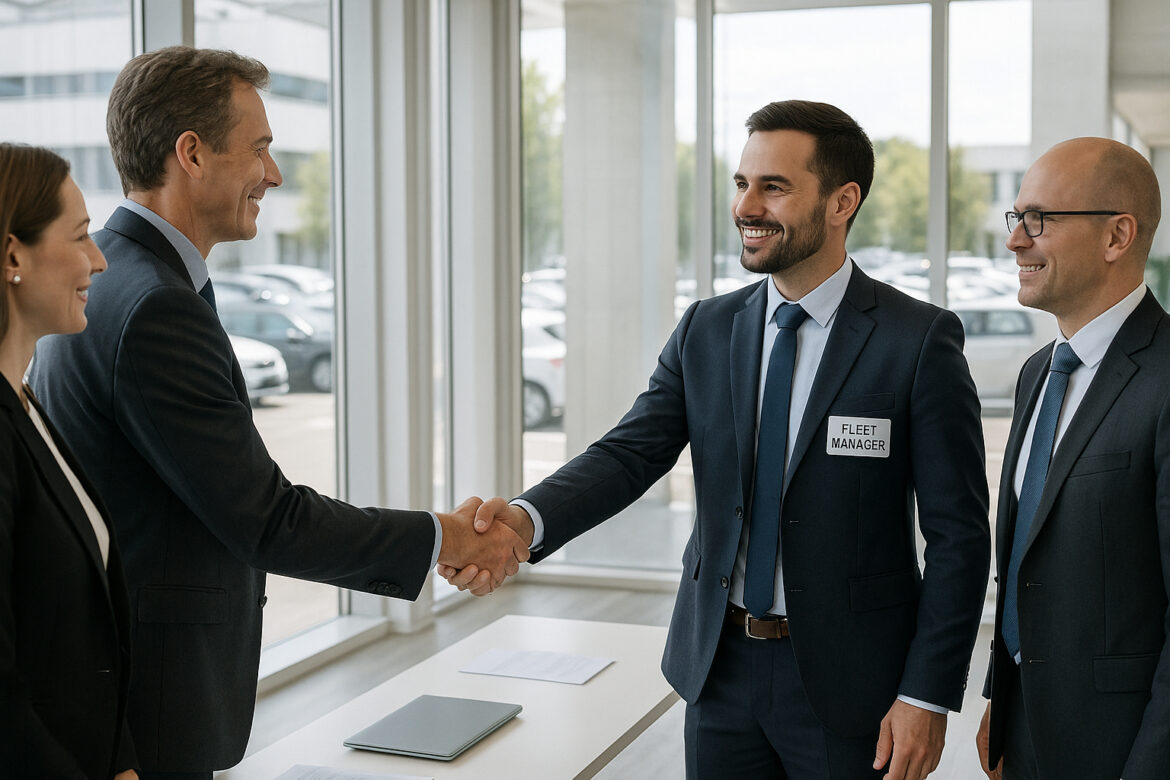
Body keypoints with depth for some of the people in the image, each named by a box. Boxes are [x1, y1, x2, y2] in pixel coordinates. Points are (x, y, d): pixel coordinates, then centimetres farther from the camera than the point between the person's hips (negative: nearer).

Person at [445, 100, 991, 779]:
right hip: (721, 669, 4)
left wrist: (928, 698, -13)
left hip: (846, 679, -3)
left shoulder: (920, 340, -10)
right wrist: (529, 519, -26)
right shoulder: (706, 330, 4)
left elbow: (958, 534, -9)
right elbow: (631, 453, -6)